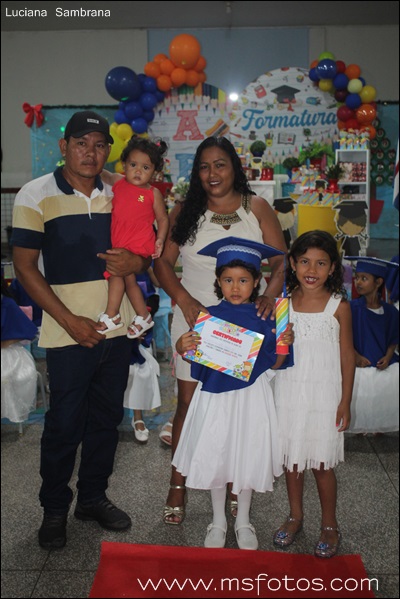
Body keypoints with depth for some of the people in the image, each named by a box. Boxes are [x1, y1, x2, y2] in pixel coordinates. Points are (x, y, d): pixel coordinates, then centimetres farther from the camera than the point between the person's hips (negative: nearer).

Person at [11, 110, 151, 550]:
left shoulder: (120, 195, 6)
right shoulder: (36, 195, -5)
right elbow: (25, 266, -8)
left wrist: (137, 262, -12)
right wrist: (70, 321, -14)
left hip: (116, 329, 4)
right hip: (69, 333, -4)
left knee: (106, 419, 15)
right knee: (64, 425, 5)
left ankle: (94, 497, 33)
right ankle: (54, 508, 26)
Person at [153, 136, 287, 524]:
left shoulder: (256, 208, 3)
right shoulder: (184, 212, 5)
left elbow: (281, 261, 0)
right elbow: (163, 262, 1)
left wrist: (270, 295, -19)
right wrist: (185, 301, -14)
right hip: (194, 318, 0)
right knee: (189, 402, 5)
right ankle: (178, 484, 21)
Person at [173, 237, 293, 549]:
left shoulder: (264, 319, -3)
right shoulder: (208, 316, -4)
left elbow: (274, 363, 1)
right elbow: (191, 352, 0)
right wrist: (183, 345, -21)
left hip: (251, 397, 0)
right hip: (215, 396, 0)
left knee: (247, 459, 12)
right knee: (215, 459, 10)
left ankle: (243, 522, 33)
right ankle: (218, 522, 32)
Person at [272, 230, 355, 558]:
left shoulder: (339, 306, -7)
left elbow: (347, 355, -3)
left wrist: (345, 401, -4)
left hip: (324, 395, -3)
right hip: (289, 392, 3)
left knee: (321, 463, 5)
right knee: (292, 457, 14)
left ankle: (330, 525, 27)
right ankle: (295, 515, 35)